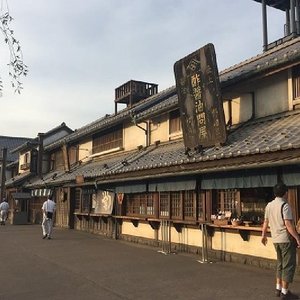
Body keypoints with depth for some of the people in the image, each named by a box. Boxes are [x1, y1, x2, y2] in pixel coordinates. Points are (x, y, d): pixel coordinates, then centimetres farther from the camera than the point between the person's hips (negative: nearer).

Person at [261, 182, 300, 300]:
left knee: (280, 264, 18)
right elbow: (288, 225, -21)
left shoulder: (269, 205, 7)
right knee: (289, 265, 2)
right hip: (286, 239, -7)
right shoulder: (285, 205, -16)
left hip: (276, 239, 7)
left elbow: (266, 222, 13)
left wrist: (263, 235, 24)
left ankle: (278, 289, 23)